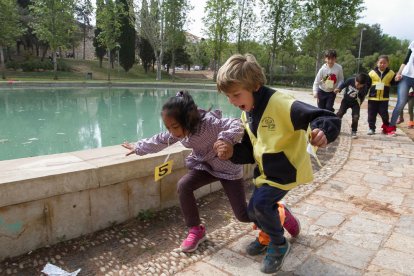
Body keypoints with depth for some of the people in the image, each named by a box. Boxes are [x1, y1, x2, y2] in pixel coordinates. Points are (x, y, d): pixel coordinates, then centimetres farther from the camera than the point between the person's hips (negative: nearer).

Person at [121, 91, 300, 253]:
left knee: (243, 215, -4)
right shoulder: (179, 129, -10)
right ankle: (196, 230, 2)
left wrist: (224, 140, -58)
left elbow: (237, 126, -41)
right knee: (183, 186, -18)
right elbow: (160, 140, 7)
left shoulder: (209, 122, -34)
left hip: (228, 167, -6)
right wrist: (138, 148, 15)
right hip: (205, 165, 6)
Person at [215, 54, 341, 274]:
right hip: (266, 170, 8)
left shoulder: (281, 104, -28)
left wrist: (321, 132, -55)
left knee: (261, 203, -19)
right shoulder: (246, 114, 0)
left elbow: (328, 119, -32)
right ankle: (268, 235, 45)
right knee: (254, 210, 11)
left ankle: (279, 245, 10)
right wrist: (233, 152, -13)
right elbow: (250, 151, 8)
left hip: (287, 168, -8)